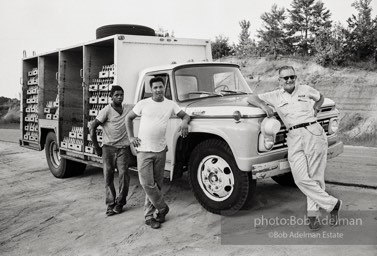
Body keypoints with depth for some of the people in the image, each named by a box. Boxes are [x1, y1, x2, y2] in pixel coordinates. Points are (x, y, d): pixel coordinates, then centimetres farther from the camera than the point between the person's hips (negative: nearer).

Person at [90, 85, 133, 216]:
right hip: (108, 148, -2)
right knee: (108, 176, 0)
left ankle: (120, 202, 12)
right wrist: (96, 147, -5)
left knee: (123, 174, -5)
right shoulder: (106, 111, -7)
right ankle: (110, 203, 13)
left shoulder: (128, 108, 5)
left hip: (123, 148, 2)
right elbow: (93, 127, -7)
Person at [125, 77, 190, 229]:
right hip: (144, 150, -2)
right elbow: (128, 118, 10)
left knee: (157, 184, 7)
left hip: (160, 150, 2)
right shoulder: (143, 104, 0)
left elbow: (185, 115, 13)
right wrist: (131, 137, 1)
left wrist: (184, 122, -11)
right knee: (147, 184, -8)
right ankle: (162, 208, 13)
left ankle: (150, 215, 20)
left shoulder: (170, 104, 5)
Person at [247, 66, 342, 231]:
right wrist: (264, 106, -1)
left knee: (315, 176, -2)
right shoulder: (275, 96, 13)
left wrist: (315, 109, 17)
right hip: (294, 138, 0)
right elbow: (251, 98, 16)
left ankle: (313, 214, 8)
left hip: (313, 132, 0)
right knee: (301, 179, -11)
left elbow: (320, 97, 34)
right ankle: (332, 204, 2)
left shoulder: (305, 89, 15)